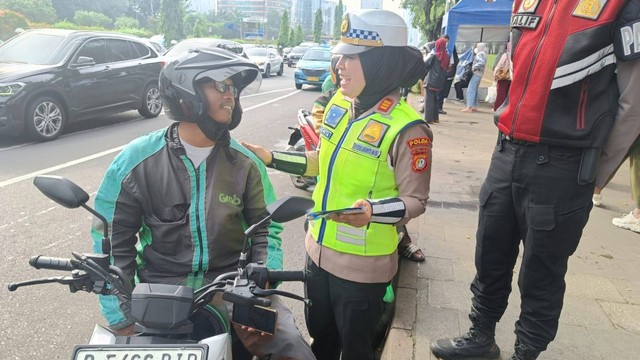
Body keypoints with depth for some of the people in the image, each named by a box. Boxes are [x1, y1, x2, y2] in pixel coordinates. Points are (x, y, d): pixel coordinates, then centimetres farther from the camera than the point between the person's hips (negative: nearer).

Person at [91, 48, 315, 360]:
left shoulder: (245, 163, 1)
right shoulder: (136, 161, -4)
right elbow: (113, 241, 0)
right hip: (161, 290, 0)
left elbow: (266, 228, 5)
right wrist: (121, 322, -4)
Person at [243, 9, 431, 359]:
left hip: (363, 264, -6)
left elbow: (415, 200, -17)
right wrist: (272, 158, 8)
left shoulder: (407, 129, -22)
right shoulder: (339, 103, 0)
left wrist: (373, 211, -36)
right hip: (319, 249, 7)